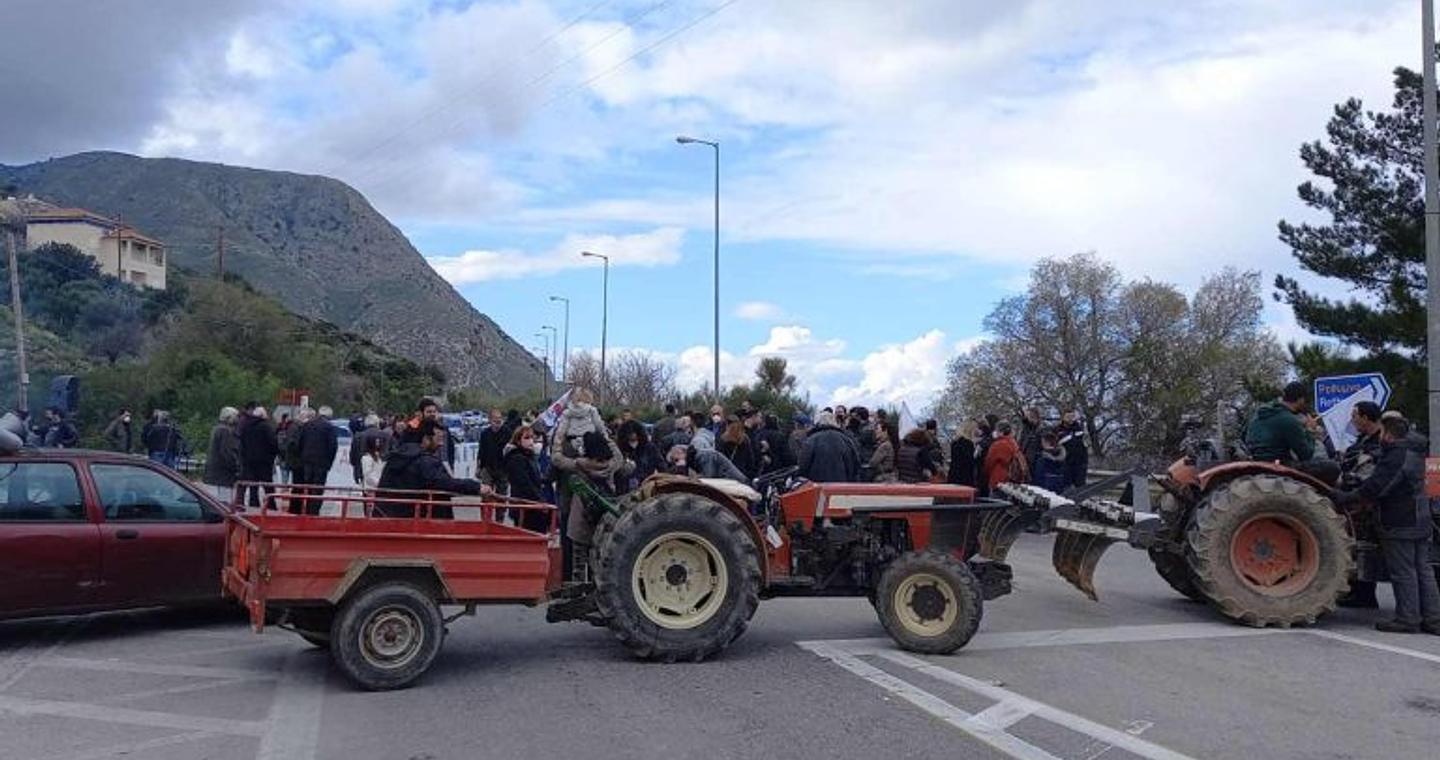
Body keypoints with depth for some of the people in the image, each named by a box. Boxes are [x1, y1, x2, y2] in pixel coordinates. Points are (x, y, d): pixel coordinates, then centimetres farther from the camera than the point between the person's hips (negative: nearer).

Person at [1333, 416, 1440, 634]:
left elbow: (1375, 487, -22)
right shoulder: (1414, 453, 14)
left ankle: (1407, 619, 1)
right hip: (1420, 523, 9)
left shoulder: (1394, 456, -16)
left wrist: (1346, 498, -16)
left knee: (1403, 572, -3)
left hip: (1398, 524, -9)